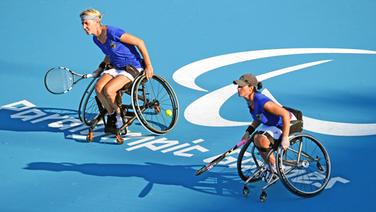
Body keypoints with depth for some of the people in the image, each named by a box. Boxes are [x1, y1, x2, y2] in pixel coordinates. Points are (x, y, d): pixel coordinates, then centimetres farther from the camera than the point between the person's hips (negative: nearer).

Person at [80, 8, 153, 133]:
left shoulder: (112, 32, -24)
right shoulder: (96, 39, 3)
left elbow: (139, 42, -19)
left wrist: (148, 66, -16)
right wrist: (101, 68, 9)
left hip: (132, 67, -7)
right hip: (115, 67, 7)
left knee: (108, 90, -27)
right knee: (98, 88, -19)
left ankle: (120, 115, 0)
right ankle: (111, 115, 3)